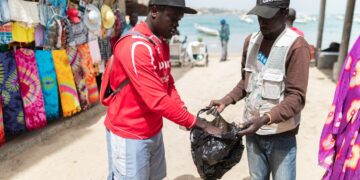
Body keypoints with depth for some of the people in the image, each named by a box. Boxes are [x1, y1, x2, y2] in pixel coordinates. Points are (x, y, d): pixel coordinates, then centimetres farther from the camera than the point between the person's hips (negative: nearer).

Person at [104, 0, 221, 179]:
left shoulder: (162, 43, 7)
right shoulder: (135, 47, -24)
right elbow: (158, 100, -28)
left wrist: (183, 111, -6)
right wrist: (200, 124, -22)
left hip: (154, 131, 8)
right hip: (129, 135, -8)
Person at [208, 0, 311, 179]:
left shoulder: (296, 46, -15)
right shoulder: (251, 41, 4)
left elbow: (296, 97, -18)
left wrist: (265, 119, -31)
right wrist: (225, 101, -1)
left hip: (281, 135, -5)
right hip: (253, 130, 5)